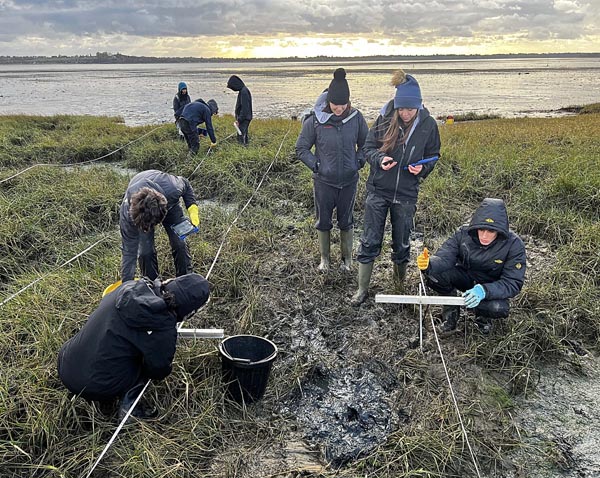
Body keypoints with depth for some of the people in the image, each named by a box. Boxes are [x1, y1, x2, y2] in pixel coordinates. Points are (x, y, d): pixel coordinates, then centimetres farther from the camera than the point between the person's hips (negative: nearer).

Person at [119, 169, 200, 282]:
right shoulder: (127, 213, -42)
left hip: (169, 202, 1)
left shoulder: (172, 190, -44)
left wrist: (193, 211, -22)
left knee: (179, 244, -5)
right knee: (145, 251, -12)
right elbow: (129, 252, -32)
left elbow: (185, 184, -15)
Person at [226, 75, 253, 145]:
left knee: (242, 136, -10)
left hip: (244, 119, -10)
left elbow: (244, 108, -23)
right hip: (242, 118, 10)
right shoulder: (242, 90, 13)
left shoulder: (244, 91, -19)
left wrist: (239, 119, -20)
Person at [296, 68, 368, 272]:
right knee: (323, 221, 13)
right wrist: (316, 165, -9)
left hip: (349, 180, 1)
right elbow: (301, 148, -1)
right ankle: (324, 258, 32)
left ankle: (347, 258, 34)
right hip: (324, 181, -1)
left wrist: (359, 161, -4)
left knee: (346, 221, 15)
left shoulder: (356, 118, -7)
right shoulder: (315, 120, -13)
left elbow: (365, 144, 9)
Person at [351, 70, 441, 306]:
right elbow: (368, 147, 1)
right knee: (370, 241, 4)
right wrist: (380, 159, -19)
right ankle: (362, 289, 17)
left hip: (406, 194, 1)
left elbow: (432, 156, 6)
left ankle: (399, 287, 35)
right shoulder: (384, 119, -8)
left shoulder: (428, 125, -6)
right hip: (378, 190, 0)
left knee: (402, 243, 14)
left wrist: (422, 168, -15)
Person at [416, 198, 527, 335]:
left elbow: (513, 283, -26)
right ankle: (451, 308, 2)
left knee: (498, 308, -35)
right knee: (434, 273, -28)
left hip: (491, 286, -1)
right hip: (465, 276, 1)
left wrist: (484, 291, -45)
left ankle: (482, 315, 5)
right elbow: (444, 258, -24)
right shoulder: (464, 233, -20)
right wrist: (429, 264, -49)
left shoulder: (514, 245, -25)